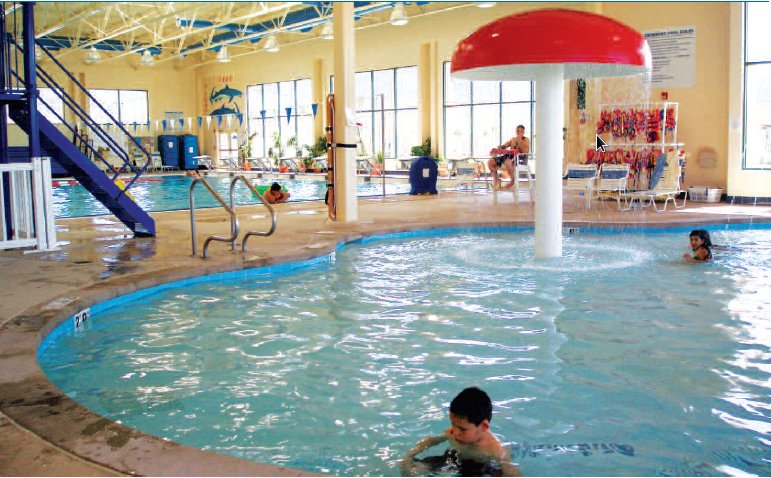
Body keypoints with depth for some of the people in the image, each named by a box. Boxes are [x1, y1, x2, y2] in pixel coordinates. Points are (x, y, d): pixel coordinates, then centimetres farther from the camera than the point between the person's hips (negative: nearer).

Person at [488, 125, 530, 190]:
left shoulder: (526, 140, 11)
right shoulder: (513, 139, 29)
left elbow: (525, 151, -6)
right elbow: (504, 146, 19)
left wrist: (519, 142, -10)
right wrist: (496, 149, -2)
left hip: (519, 157, -6)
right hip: (508, 155, 6)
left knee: (507, 162, -43)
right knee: (490, 162, -13)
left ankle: (513, 180, -22)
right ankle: (496, 179, 0)